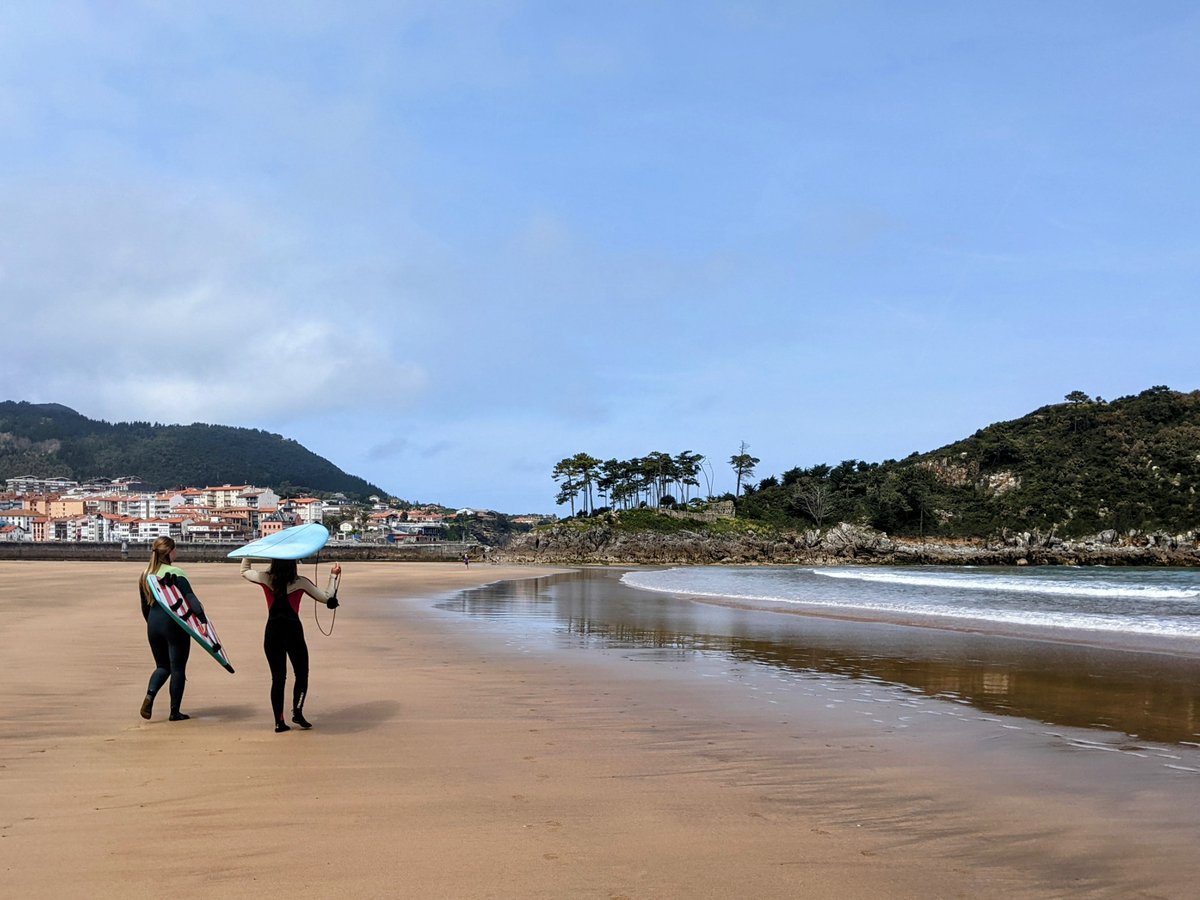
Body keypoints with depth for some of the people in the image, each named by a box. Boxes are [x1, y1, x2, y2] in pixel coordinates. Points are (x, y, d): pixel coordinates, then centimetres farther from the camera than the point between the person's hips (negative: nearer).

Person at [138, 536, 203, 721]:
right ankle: (175, 712, 6)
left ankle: (149, 695, -7)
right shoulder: (175, 573, -11)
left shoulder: (145, 575, 8)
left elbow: (145, 607, 15)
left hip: (153, 624, 6)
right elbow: (190, 598, -23)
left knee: (162, 666, 19)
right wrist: (202, 620, -31)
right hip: (174, 624, -6)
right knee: (177, 668, 4)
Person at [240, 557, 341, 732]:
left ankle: (279, 721, 6)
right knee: (301, 674, 12)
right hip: (293, 631, -2)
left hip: (272, 633, 3)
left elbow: (244, 570, 19)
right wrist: (333, 576, 8)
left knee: (278, 678, 8)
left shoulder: (265, 579, -1)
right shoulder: (300, 582, -6)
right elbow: (327, 599, -2)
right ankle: (297, 711, -4)